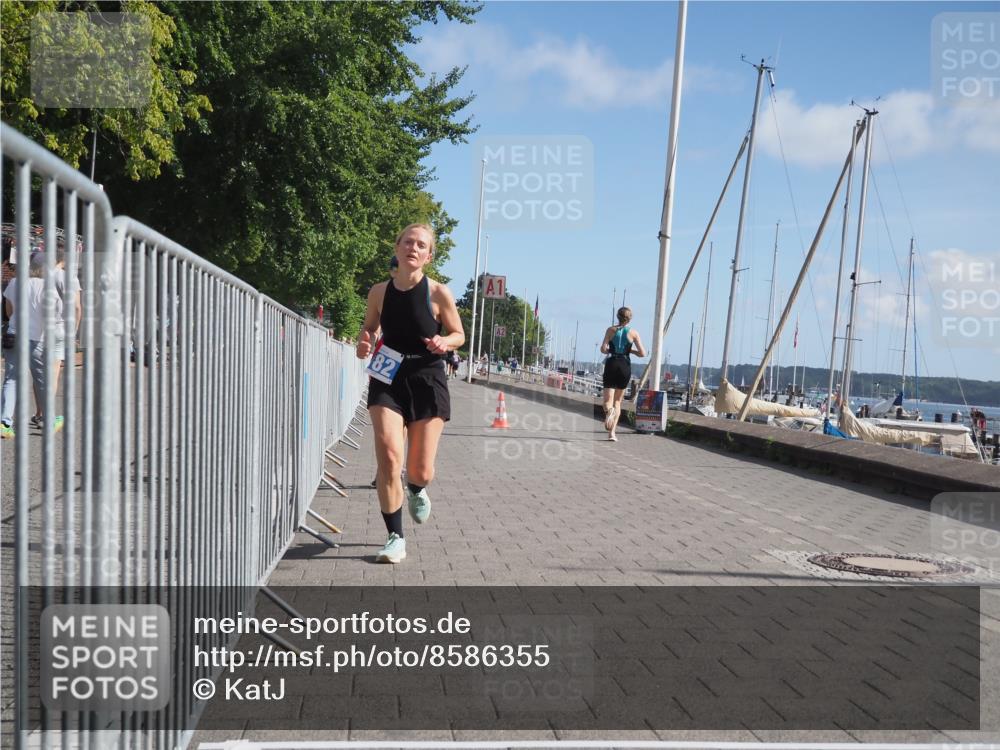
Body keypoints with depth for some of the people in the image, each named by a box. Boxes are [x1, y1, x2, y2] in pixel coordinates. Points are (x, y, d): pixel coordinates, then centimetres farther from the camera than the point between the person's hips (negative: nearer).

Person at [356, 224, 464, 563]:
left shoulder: (438, 293, -7)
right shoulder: (380, 292, 0)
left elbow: (459, 335, 4)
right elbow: (369, 326, 17)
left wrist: (445, 342, -18)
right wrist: (363, 343, -5)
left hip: (427, 381, -1)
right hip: (387, 379, 1)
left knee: (420, 470, 2)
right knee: (388, 456, -15)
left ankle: (416, 490, 43)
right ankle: (395, 538, 0)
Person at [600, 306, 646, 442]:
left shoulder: (611, 330, 2)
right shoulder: (633, 333, 2)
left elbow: (603, 349, -8)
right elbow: (642, 353, -2)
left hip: (611, 364, -1)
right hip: (625, 366, 1)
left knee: (608, 400, 1)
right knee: (618, 401, 14)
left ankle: (609, 410, -37)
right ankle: (612, 432, 7)